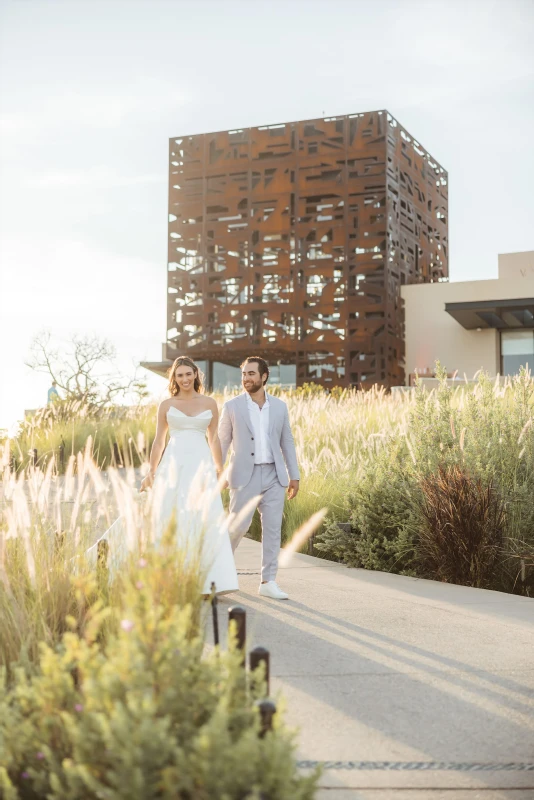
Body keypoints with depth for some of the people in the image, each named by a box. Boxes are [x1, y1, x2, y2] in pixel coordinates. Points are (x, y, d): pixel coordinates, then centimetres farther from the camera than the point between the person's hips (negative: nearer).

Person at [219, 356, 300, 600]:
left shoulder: (279, 406, 7)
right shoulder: (232, 406, -1)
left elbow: (287, 442, 11)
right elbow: (221, 443, 2)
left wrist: (294, 476, 8)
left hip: (274, 476, 3)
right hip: (245, 476, -3)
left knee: (273, 529, 1)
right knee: (238, 527, -3)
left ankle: (268, 582, 8)